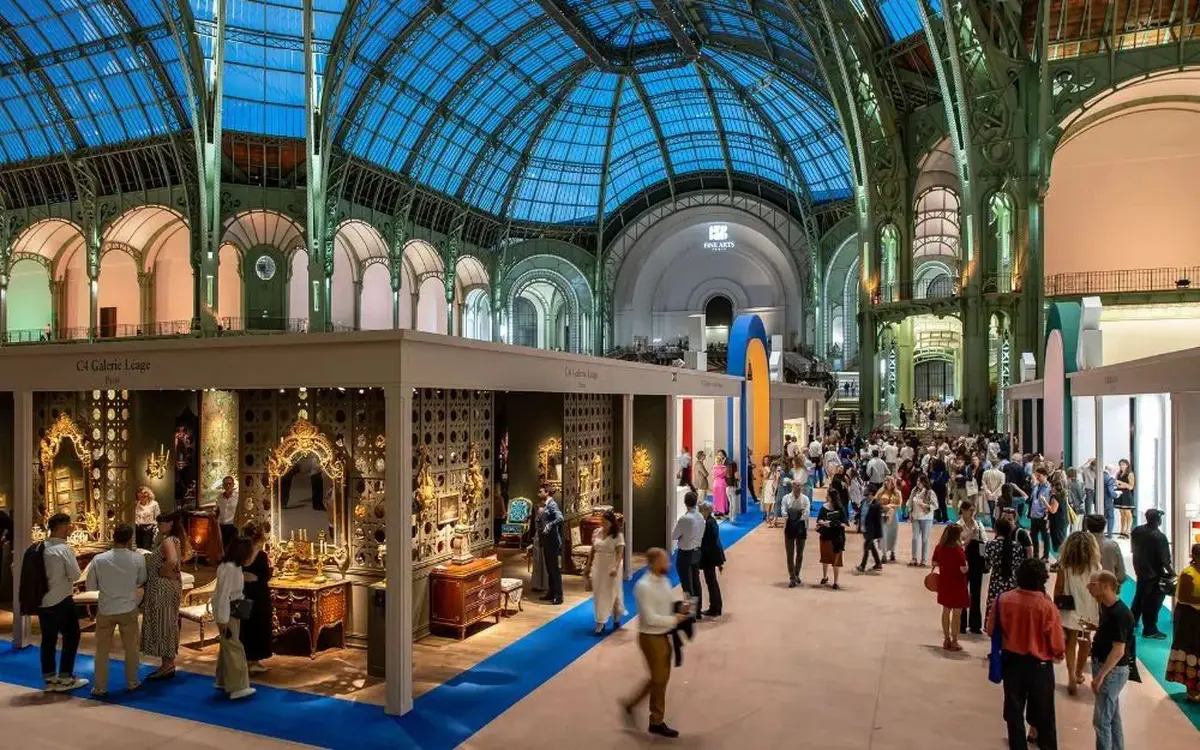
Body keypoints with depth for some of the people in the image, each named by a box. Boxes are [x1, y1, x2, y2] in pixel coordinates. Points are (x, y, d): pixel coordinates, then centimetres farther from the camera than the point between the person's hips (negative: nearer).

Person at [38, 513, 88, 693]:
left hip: (42, 601, 7)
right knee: (71, 637, 7)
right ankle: (65, 678, 11)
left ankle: (49, 679, 19)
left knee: (48, 640, 13)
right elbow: (75, 575, -14)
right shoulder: (64, 548, -17)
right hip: (61, 601, -7)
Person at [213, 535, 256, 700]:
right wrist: (223, 620, -24)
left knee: (228, 647, 18)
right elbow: (223, 595, -25)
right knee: (234, 648, -10)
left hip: (233, 611, 10)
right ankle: (237, 687, -10)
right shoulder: (229, 568, -23)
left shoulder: (236, 567, 8)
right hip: (226, 612, -10)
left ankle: (224, 682, 29)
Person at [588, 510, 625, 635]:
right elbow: (592, 551, 11)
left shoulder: (617, 535, -12)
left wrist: (616, 568, -30)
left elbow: (620, 553, -17)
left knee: (611, 593, 4)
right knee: (598, 594, 7)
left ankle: (616, 619, 21)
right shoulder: (596, 532, 4)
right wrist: (588, 566, 12)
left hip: (611, 568, -5)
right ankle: (601, 622, 16)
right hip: (598, 567, 5)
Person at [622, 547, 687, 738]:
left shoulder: (664, 581, 3)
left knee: (660, 678, 18)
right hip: (651, 637, -8)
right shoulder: (644, 586, -25)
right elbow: (650, 619, -27)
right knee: (659, 679, 6)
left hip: (663, 635, 8)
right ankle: (657, 722, 26)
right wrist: (674, 619, -20)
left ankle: (630, 704, 34)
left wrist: (680, 608, -5)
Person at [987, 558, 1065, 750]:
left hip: (1011, 660, 2)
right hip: (1039, 664, -2)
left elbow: (991, 630, -1)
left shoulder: (1003, 599, -13)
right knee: (1042, 710, 18)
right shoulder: (1047, 606, -23)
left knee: (1014, 708, 17)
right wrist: (1059, 654, 9)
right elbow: (1056, 642, -14)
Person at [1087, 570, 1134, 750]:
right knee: (1112, 716, 20)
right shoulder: (1106, 607, 4)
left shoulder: (1120, 613, -24)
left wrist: (1100, 676, -24)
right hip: (1105, 667, 9)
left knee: (1101, 719, -2)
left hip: (1113, 671, -9)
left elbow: (1118, 651, -25)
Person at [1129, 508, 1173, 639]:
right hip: (1154, 574, -7)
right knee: (1153, 602, 5)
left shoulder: (1136, 531, -4)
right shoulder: (1160, 537, -25)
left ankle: (1132, 621, 34)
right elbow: (1164, 559, -21)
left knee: (1139, 596, 23)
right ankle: (1149, 630, 14)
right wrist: (1171, 572, -6)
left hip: (1140, 570, 7)